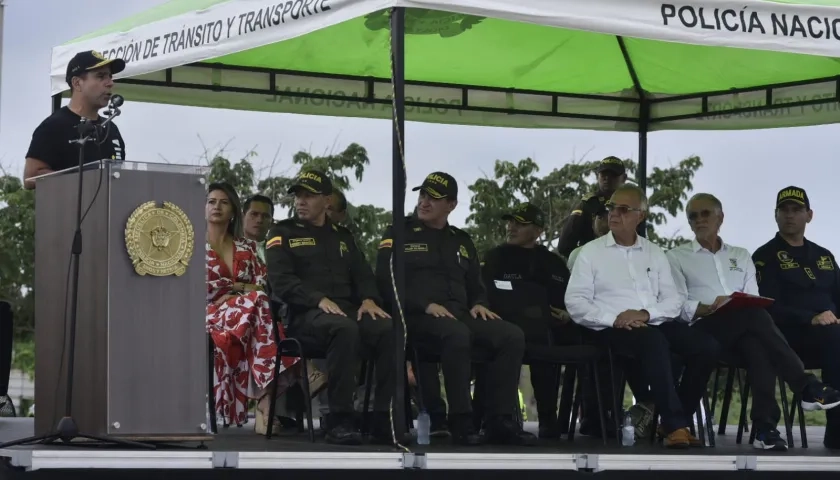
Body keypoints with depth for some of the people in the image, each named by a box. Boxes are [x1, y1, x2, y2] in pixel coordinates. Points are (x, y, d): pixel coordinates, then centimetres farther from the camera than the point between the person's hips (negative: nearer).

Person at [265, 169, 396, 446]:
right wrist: (319, 299, -19)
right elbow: (280, 281, -3)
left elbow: (363, 274, 20)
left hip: (349, 308, 5)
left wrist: (368, 299, -4)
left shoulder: (342, 236, 27)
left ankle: (384, 420, -28)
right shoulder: (283, 233, 12)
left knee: (390, 331, -28)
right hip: (306, 314, -5)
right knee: (344, 329, -40)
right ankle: (340, 421, -37)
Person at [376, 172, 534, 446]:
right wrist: (426, 305, -16)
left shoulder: (462, 241, 25)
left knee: (512, 336, -21)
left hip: (460, 315, 6)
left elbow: (475, 284, 29)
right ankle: (461, 422, -34)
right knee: (457, 334, -40)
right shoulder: (399, 234, 8)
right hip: (418, 317, -6)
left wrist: (479, 304, 4)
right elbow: (387, 281, -4)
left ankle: (500, 421, -22)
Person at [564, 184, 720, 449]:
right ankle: (674, 425, -35)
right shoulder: (591, 252, 8)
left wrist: (645, 313, -12)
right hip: (613, 328, -4)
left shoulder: (655, 253, 17)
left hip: (655, 324, 4)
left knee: (706, 346, -20)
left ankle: (676, 420, -11)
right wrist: (613, 318, -16)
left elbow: (674, 301, 9)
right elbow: (575, 303, -2)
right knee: (654, 341, -37)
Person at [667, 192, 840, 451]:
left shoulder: (741, 256, 25)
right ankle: (806, 385, -36)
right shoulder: (677, 257, 14)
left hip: (743, 330, 3)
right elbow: (678, 306, -1)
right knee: (753, 314, -34)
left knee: (756, 343, -36)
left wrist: (741, 303, -11)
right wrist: (710, 308, -18)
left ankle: (765, 425, -45)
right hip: (704, 330, -3)